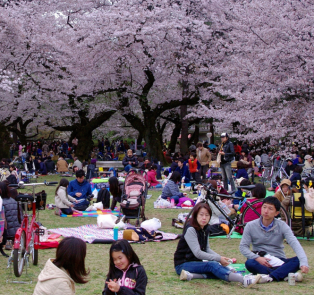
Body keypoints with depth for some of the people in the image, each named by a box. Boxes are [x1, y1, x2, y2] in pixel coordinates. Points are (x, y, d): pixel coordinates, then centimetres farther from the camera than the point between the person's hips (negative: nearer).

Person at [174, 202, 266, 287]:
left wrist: (221, 258, -7)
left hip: (197, 263, 8)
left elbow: (207, 249, 12)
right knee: (212, 265, -32)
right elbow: (198, 253, -22)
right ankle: (244, 280, -52)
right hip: (182, 264, -8)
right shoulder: (190, 230, -17)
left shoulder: (205, 229, 8)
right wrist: (219, 259, -20)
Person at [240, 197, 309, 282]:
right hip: (260, 262, 0)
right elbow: (243, 246, -2)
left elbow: (295, 244, -15)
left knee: (298, 260, -26)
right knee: (249, 263, -33)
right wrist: (257, 258, -20)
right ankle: (286, 276, -39)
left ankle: (269, 277, -44)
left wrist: (303, 263, -33)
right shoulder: (251, 226, -1)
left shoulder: (282, 226, -3)